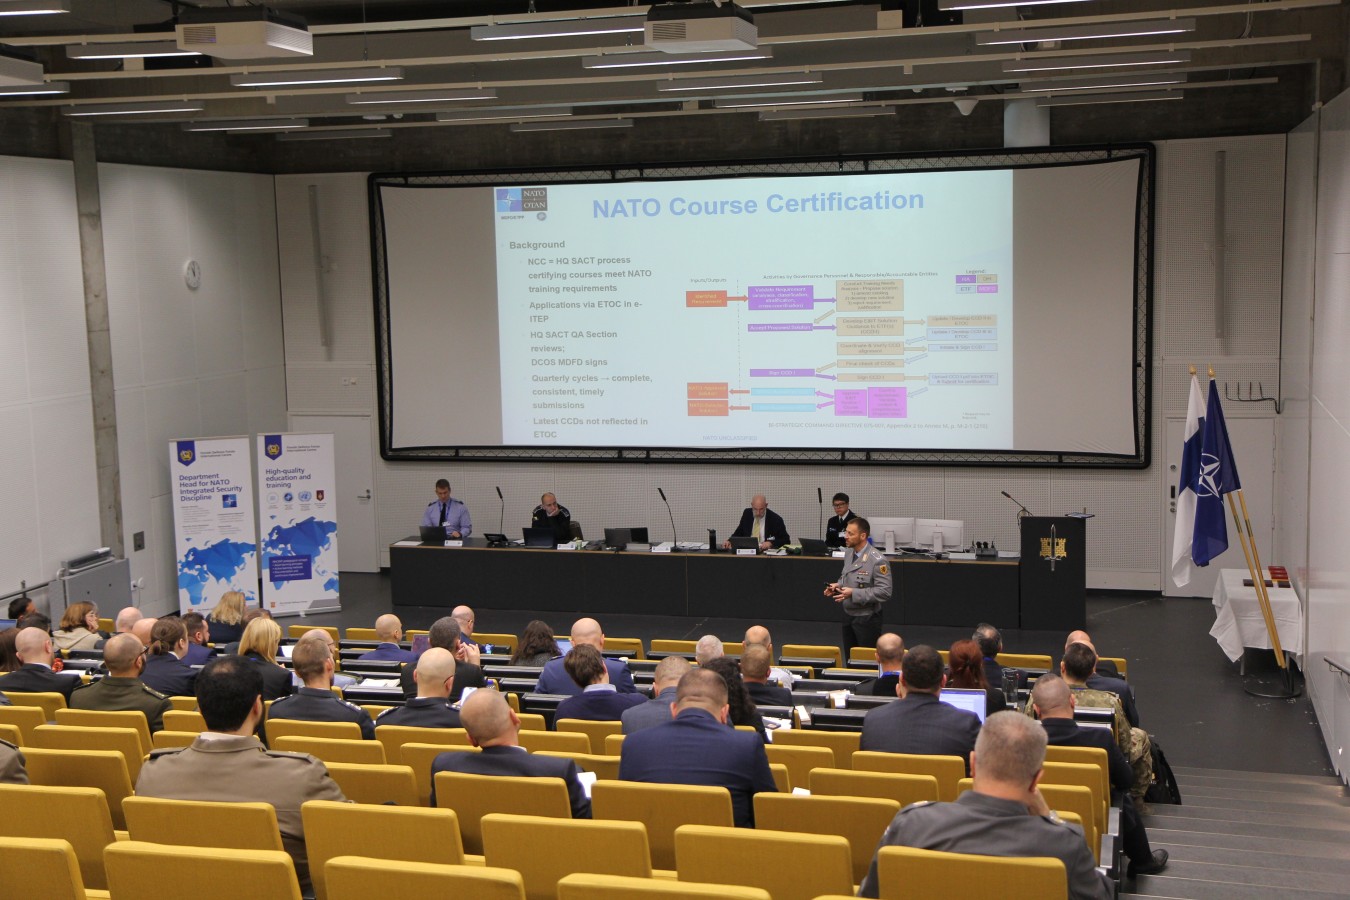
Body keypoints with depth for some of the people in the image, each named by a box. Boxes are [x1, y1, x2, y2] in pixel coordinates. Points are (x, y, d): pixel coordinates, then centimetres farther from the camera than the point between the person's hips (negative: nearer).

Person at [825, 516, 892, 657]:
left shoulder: (877, 560, -21)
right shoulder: (848, 553, 4)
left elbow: (884, 592, -24)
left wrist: (854, 593, -28)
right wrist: (837, 585, -3)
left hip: (867, 619, -7)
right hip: (848, 615, 7)